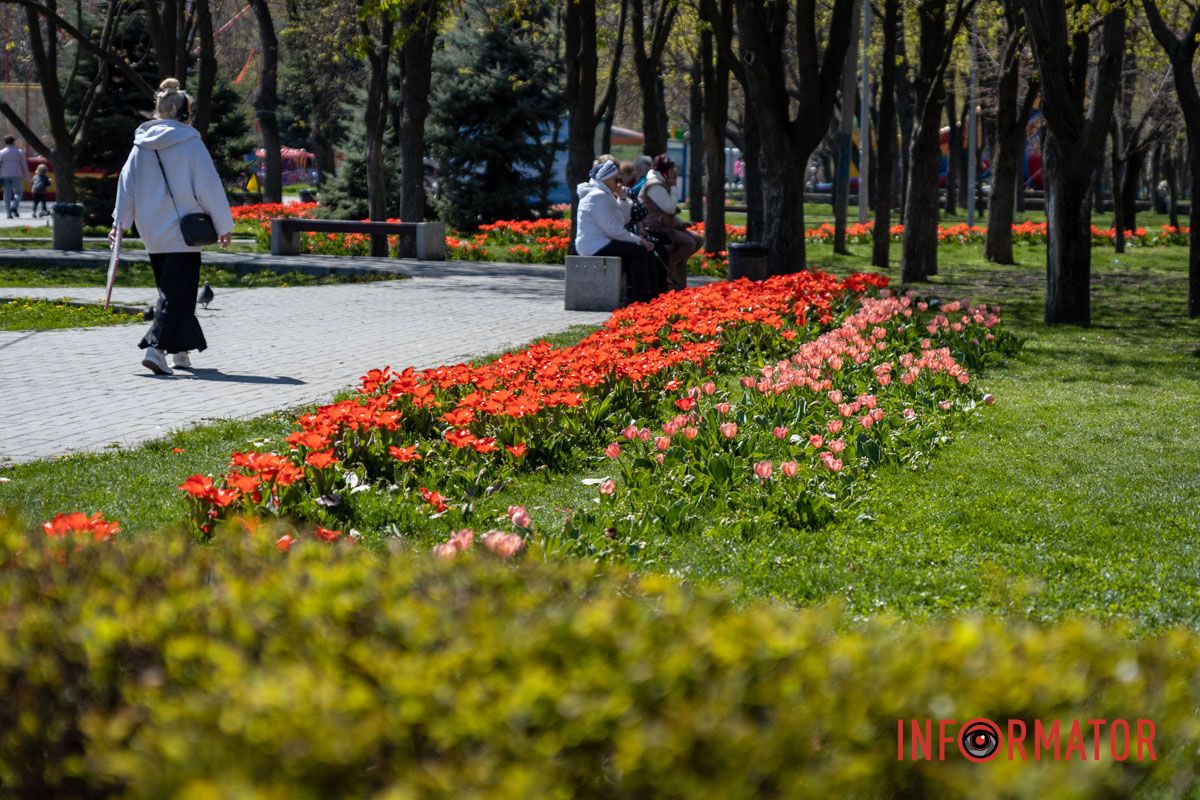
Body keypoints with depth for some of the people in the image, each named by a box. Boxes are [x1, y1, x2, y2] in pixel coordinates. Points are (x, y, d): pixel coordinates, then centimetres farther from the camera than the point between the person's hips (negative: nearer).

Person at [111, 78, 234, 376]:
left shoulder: (142, 144, 6)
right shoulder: (190, 142, -9)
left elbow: (126, 184, 10)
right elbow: (209, 186, -7)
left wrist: (119, 223, 16)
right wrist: (224, 226, 2)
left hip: (152, 234, 6)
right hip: (182, 233, -6)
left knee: (169, 289, 17)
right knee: (178, 292, -5)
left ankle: (180, 351, 20)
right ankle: (156, 347, -19)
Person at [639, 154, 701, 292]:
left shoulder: (662, 184, 21)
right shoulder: (655, 186, -14)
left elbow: (670, 210, 27)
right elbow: (669, 208, -21)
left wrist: (681, 224, 10)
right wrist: (673, 187, -12)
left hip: (666, 227, 11)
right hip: (655, 229, -11)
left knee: (697, 240, 4)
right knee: (689, 243, -24)